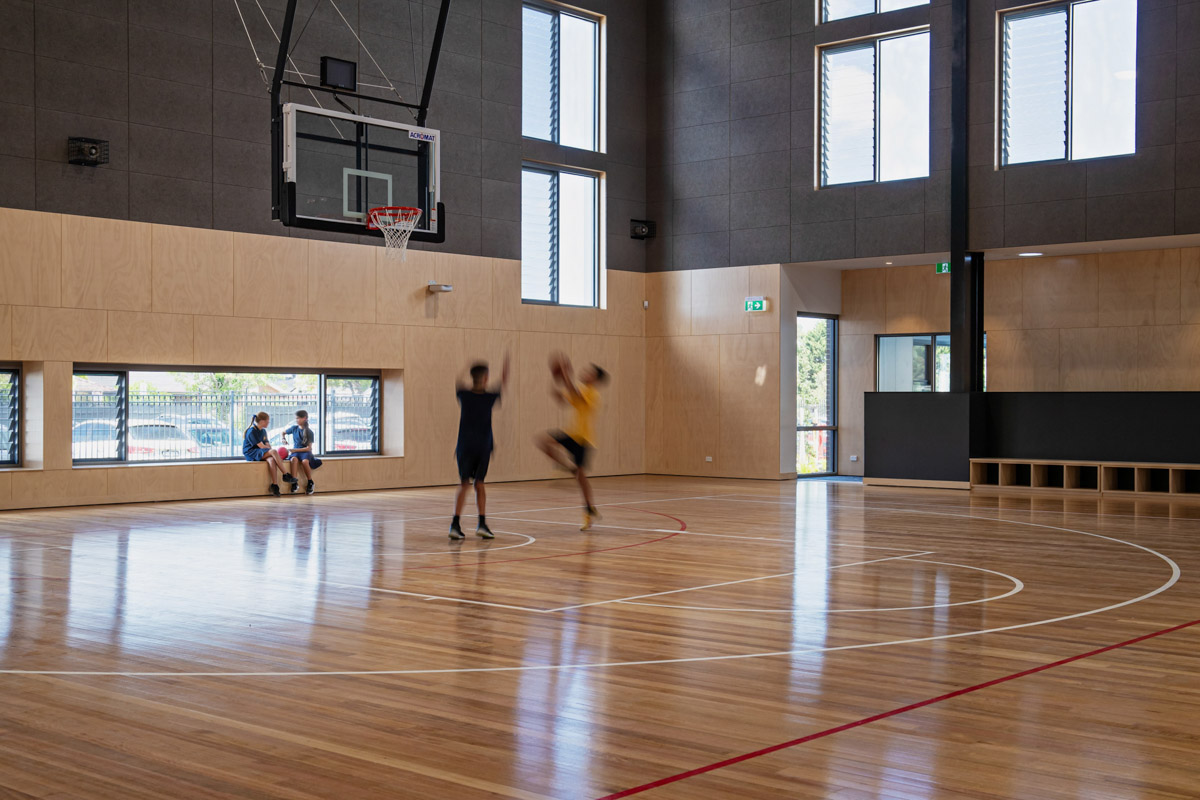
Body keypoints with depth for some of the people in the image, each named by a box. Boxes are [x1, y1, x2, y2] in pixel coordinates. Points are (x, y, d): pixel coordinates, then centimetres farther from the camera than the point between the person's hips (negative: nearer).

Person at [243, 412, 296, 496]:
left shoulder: (263, 431, 18)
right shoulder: (251, 431, -10)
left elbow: (267, 445, 10)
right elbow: (262, 446, -15)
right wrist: (271, 451, -4)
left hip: (262, 453, 7)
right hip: (251, 454, -7)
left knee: (271, 460, -31)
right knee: (273, 452, -33)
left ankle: (275, 485, -39)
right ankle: (286, 475, -31)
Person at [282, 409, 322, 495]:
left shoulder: (309, 432, -3)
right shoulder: (294, 428, 9)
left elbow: (309, 448, -8)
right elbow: (284, 432, 29)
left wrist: (295, 450, -15)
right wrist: (283, 439, 7)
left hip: (305, 452, -3)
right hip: (295, 451, 3)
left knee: (305, 461, -38)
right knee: (294, 459, -36)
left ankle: (311, 483, -18)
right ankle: (295, 483, -38)